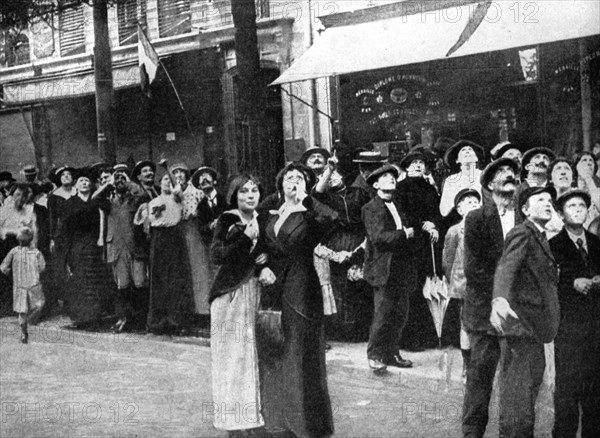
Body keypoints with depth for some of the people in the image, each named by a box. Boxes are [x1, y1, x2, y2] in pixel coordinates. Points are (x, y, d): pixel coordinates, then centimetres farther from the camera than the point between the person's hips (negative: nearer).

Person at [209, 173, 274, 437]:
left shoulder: (262, 221, 8)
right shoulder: (227, 221, -7)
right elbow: (217, 256, -16)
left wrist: (265, 267, -6)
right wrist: (245, 237, -22)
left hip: (255, 292, 5)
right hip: (230, 294, -5)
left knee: (254, 353, 6)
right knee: (232, 355, 0)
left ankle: (254, 414, 15)